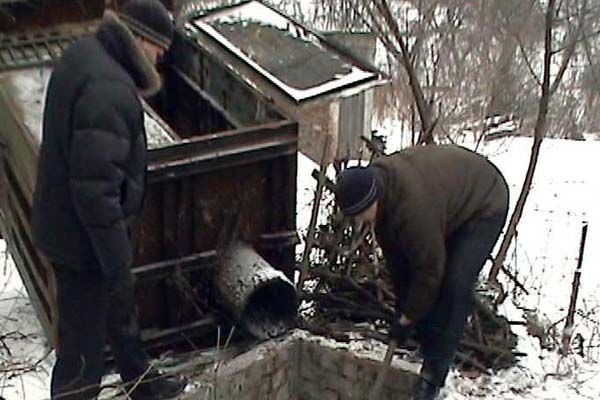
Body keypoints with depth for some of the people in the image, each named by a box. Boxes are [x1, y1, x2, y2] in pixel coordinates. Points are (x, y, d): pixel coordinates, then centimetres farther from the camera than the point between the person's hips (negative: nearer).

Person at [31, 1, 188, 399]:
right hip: (84, 236, -11)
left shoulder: (84, 53, 3)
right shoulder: (109, 90, -30)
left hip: (63, 224, 11)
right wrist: (119, 265, -25)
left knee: (119, 308, 28)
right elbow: (96, 188, -31)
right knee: (84, 339, 6)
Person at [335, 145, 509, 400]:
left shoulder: (413, 207, -42)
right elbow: (392, 251, -4)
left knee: (455, 283, -19)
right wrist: (403, 301, 0)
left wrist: (407, 319, -18)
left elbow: (429, 268, -31)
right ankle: (426, 347, 20)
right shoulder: (375, 182, -15)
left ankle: (433, 374, -10)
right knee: (405, 266, 4)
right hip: (451, 198, 9)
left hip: (483, 205, -9)